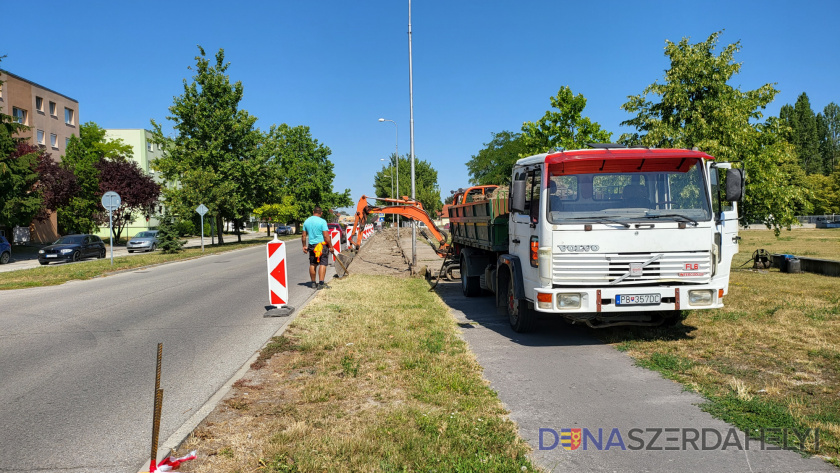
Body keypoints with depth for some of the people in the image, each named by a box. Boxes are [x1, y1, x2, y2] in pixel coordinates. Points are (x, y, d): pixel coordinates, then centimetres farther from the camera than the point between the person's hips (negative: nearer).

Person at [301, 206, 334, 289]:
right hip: (322, 245, -5)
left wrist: (304, 246, 20)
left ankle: (313, 283, 19)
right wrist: (330, 246, -7)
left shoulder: (306, 221, 6)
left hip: (311, 245, 6)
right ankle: (321, 283, -10)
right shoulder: (322, 221, -11)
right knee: (323, 264, -4)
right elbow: (326, 236, -15)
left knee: (312, 264, 13)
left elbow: (303, 236, 10)